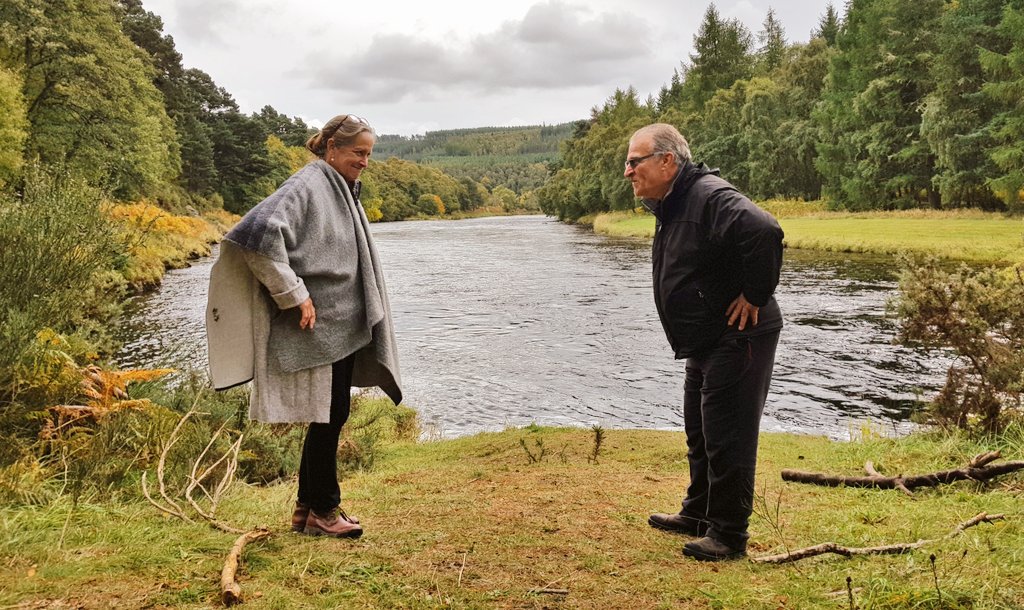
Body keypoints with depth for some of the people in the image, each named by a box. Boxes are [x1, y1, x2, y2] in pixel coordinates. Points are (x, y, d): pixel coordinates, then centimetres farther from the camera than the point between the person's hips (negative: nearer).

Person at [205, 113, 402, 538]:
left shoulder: (342, 191, 16)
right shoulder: (307, 187, -13)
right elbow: (261, 232, -29)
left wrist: (365, 321, 18)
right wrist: (294, 294, -24)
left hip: (343, 327, 9)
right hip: (318, 327, -9)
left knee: (332, 416, 13)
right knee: (329, 415, -3)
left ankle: (306, 508, 24)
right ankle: (322, 511, 12)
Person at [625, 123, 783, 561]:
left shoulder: (710, 197, -21)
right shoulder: (670, 207, 12)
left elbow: (765, 231, -37)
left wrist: (755, 297, -27)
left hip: (738, 341, -11)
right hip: (705, 344, 11)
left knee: (727, 439, -3)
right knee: (700, 434, 20)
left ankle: (728, 535, 10)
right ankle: (698, 514, 36)